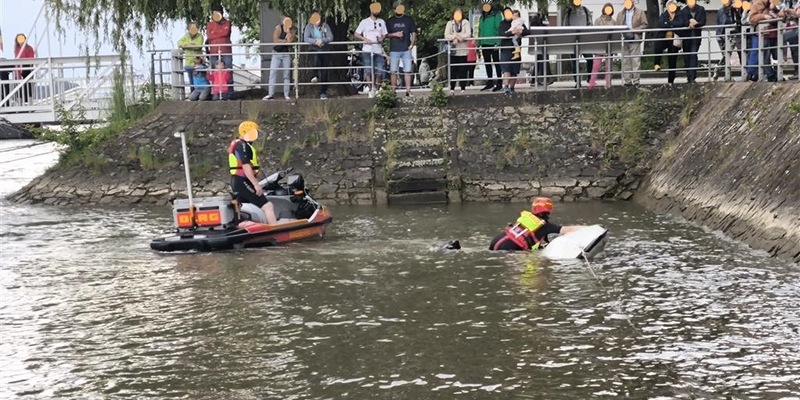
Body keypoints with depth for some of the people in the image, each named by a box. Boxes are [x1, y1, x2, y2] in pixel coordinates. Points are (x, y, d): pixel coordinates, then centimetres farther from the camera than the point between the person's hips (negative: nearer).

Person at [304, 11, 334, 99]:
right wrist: (315, 41, -24)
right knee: (315, 62, -33)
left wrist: (322, 40, -22)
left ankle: (323, 92, 14)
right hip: (314, 50, -1)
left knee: (324, 72, 2)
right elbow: (306, 38, -9)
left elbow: (330, 37, -5)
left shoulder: (325, 26, 1)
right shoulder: (309, 26, 0)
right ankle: (317, 76, 2)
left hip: (325, 50, 1)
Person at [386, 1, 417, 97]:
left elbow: (413, 33, 9)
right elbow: (386, 34, 10)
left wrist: (412, 44, -5)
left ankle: (408, 91, -1)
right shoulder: (390, 21, 10)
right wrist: (394, 34, -9)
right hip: (394, 50, 0)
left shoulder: (409, 20, 8)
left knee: (407, 71, -3)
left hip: (406, 49, 0)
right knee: (393, 72, -1)